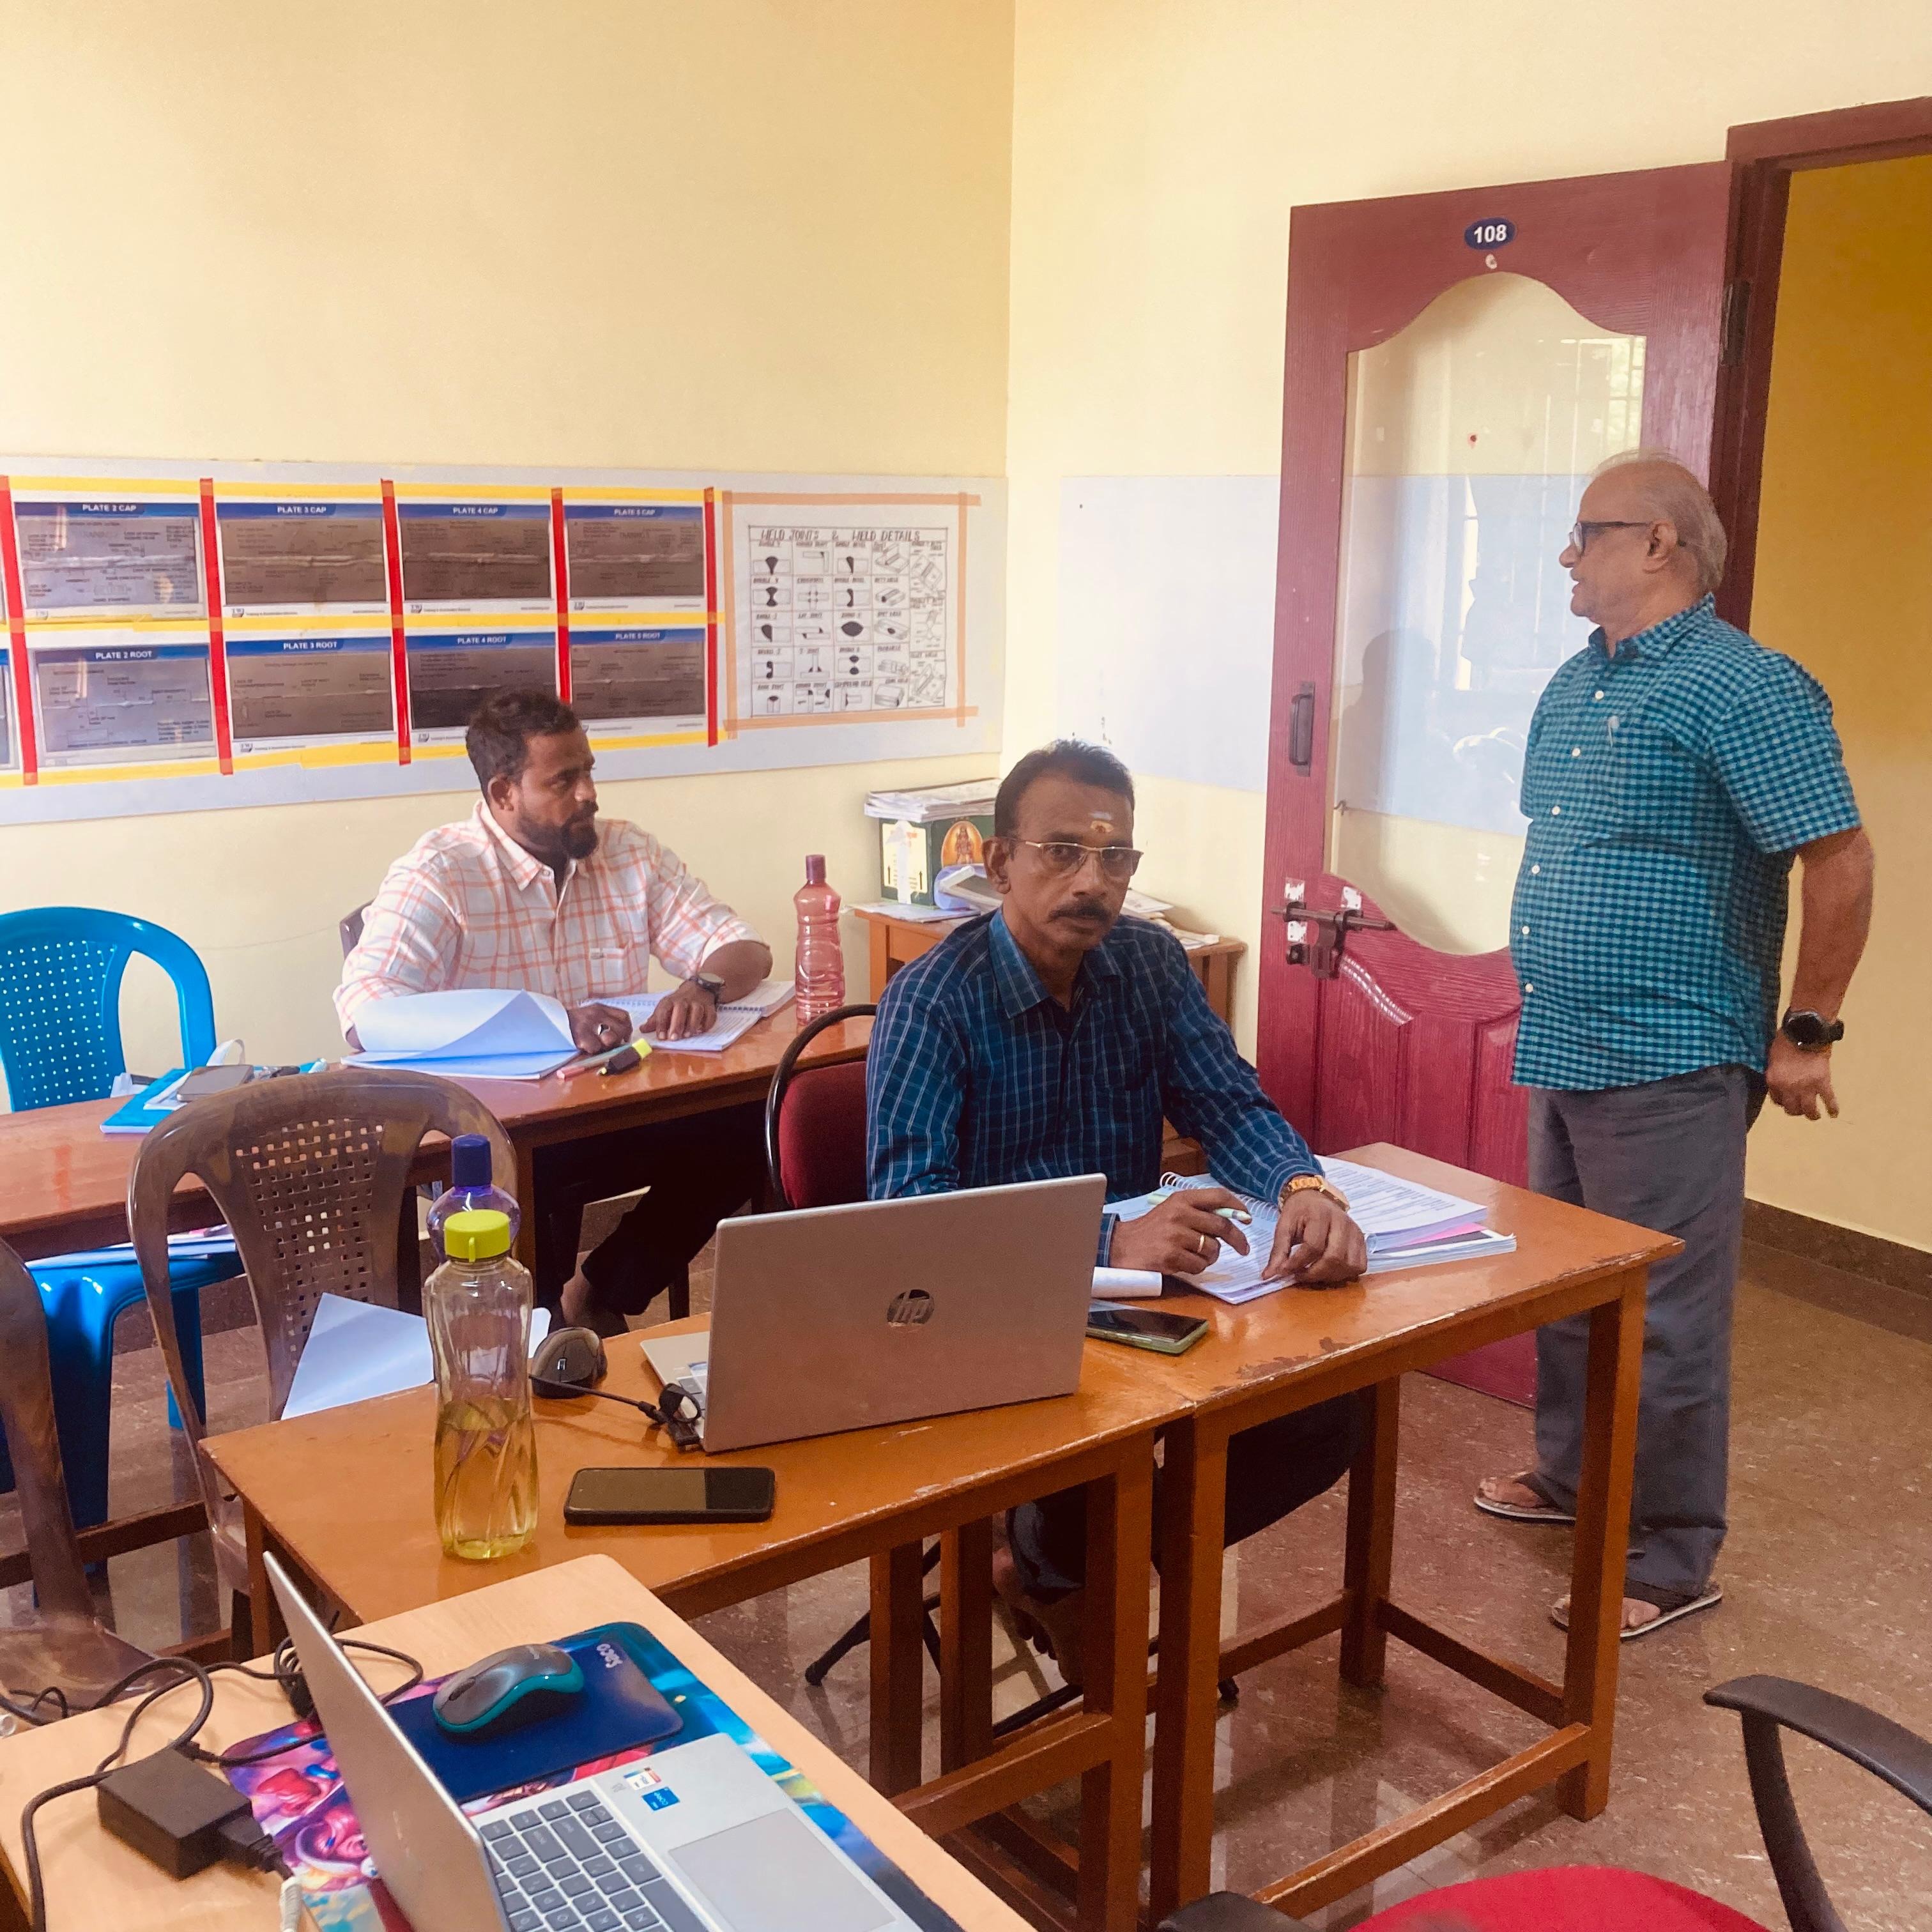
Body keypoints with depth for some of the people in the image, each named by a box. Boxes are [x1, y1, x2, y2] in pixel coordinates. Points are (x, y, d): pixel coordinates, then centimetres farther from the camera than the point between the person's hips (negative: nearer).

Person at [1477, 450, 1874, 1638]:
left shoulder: (1745, 691, -16)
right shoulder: (1575, 686, 12)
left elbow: (1842, 862, -17)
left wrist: (1806, 1034, -14)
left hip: (1666, 1064, -9)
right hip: (1565, 1050, 9)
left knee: (1664, 1317, -1)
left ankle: (1674, 1562, 13)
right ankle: (1572, 1475, 39)